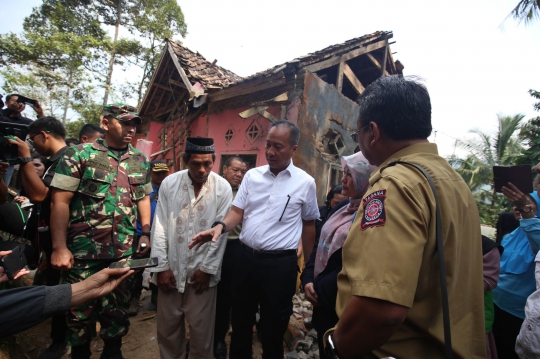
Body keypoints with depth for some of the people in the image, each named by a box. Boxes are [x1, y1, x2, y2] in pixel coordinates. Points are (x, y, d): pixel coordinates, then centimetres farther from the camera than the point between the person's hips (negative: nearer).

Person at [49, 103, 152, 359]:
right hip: (84, 250, -3)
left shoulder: (140, 161, 7)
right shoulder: (78, 154, -5)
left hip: (125, 251, 3)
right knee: (81, 309, 13)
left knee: (118, 307, 16)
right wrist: (59, 247, -12)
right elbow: (60, 201, -8)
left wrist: (146, 234, 4)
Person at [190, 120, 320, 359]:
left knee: (273, 329, 15)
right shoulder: (252, 175, 2)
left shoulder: (305, 182, -4)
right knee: (240, 321, 22)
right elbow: (237, 211, 3)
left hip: (281, 264, -3)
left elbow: (308, 225, 4)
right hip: (246, 258, 3)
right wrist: (221, 226, -18)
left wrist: (308, 267, 6)